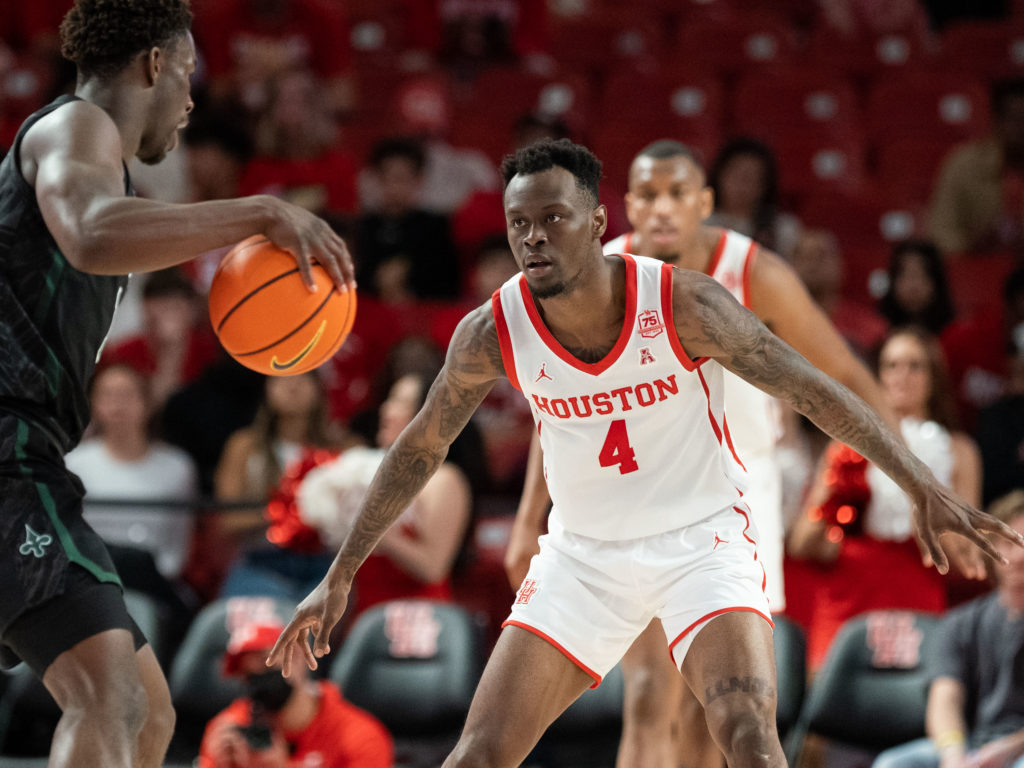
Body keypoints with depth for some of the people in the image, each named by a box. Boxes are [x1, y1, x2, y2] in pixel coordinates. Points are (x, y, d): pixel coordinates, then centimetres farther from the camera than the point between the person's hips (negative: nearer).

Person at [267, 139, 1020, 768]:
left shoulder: (683, 303, -22)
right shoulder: (492, 332, -14)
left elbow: (812, 390, -15)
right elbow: (420, 448, 1)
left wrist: (925, 487, -21)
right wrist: (339, 578, 3)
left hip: (703, 537, -3)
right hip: (584, 552, 3)